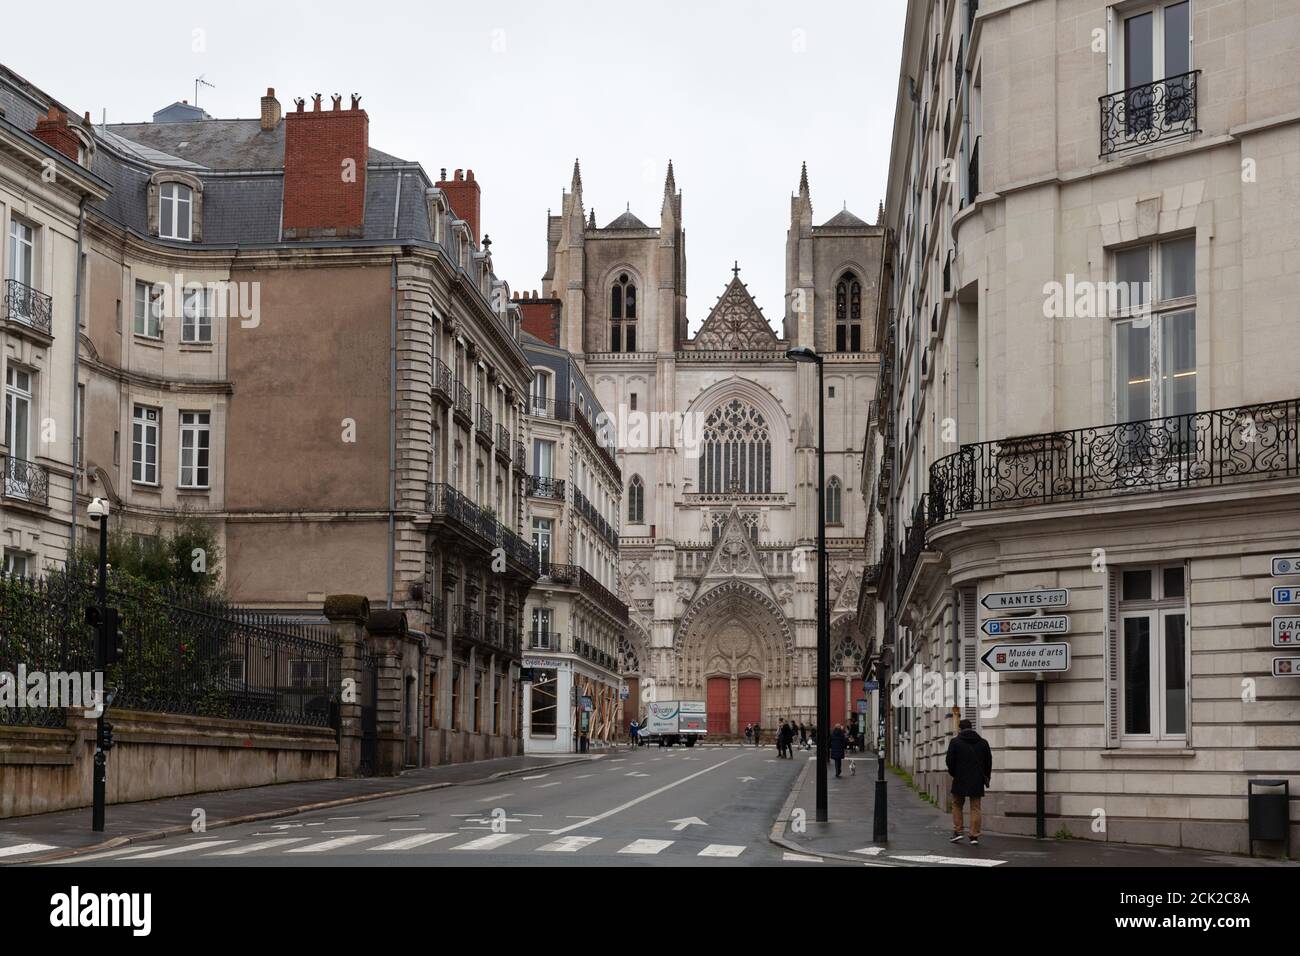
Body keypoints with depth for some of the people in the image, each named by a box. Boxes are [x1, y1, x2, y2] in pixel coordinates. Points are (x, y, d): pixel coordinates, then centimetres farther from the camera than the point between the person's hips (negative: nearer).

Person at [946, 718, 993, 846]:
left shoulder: (955, 742, -3)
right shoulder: (983, 742, 7)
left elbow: (950, 760, -6)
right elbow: (989, 761, 10)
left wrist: (952, 773, 10)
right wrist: (986, 776, 21)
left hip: (960, 779, -2)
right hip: (977, 781, 2)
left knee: (957, 805, 14)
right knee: (975, 808, 4)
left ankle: (957, 831, 7)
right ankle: (974, 836, -1)